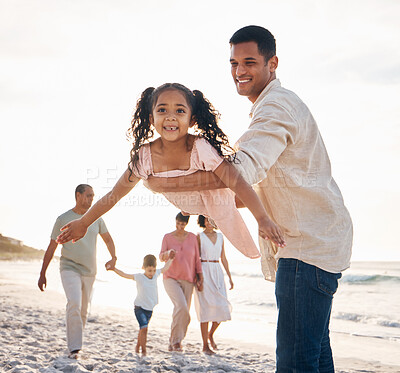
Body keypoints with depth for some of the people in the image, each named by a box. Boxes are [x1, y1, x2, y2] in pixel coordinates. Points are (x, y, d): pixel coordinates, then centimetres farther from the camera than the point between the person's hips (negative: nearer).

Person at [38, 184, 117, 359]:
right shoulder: (63, 219, -2)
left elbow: (108, 239, 20)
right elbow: (51, 248, 3)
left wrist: (113, 258, 1)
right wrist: (42, 274, 3)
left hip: (89, 271, 4)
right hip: (69, 268, -4)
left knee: (83, 311, 8)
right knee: (74, 304, -22)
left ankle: (75, 343, 25)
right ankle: (74, 348, -21)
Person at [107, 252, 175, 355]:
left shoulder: (156, 274, 1)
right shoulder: (139, 277, -12)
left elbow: (165, 268, 19)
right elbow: (124, 275, -17)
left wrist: (170, 259, 21)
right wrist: (114, 269, -28)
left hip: (150, 308, 5)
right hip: (140, 307, -5)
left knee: (142, 329, 16)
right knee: (144, 328, -18)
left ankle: (137, 347, 34)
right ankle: (143, 350, -11)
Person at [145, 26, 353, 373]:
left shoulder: (276, 106, -11)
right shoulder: (279, 104, 24)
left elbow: (243, 171, -27)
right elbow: (262, 187, 28)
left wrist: (166, 184, -22)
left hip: (309, 244, -11)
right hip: (315, 241, 11)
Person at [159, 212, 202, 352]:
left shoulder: (192, 237, 5)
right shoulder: (168, 237, 0)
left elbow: (197, 259, 7)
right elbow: (161, 257, -9)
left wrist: (200, 279, 2)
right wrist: (167, 254, -32)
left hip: (188, 280, 3)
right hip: (171, 279, -3)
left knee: (184, 312, 1)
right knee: (181, 306, -24)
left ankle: (172, 343, 17)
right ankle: (176, 339, -13)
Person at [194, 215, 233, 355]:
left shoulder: (220, 236, 13)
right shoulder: (199, 237, -1)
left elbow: (223, 258, 16)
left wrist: (230, 276, 12)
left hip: (217, 273, 5)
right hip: (204, 273, -5)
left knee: (222, 308, -3)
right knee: (206, 309, -5)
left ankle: (210, 334, 23)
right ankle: (205, 345, 3)